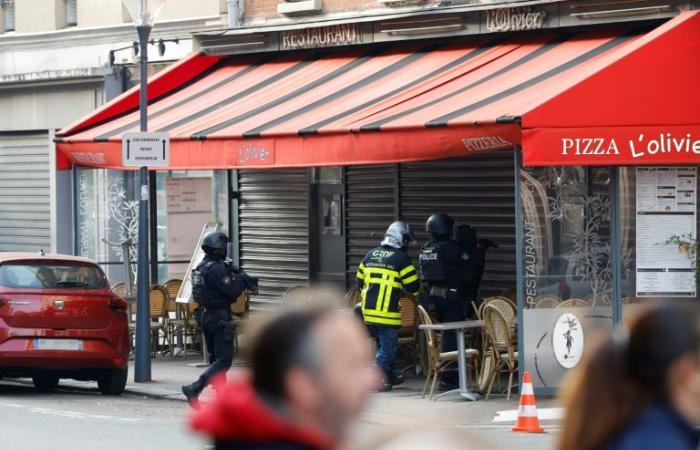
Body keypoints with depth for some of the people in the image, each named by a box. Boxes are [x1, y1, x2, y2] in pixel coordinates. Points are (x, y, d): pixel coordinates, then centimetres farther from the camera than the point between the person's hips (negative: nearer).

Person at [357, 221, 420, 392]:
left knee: (382, 344, 21)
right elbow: (413, 286, -7)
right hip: (388, 312, -7)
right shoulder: (401, 257, -9)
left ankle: (389, 376, 32)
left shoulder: (371, 255, 11)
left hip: (368, 310, 7)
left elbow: (360, 282, 16)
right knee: (388, 347, 1)